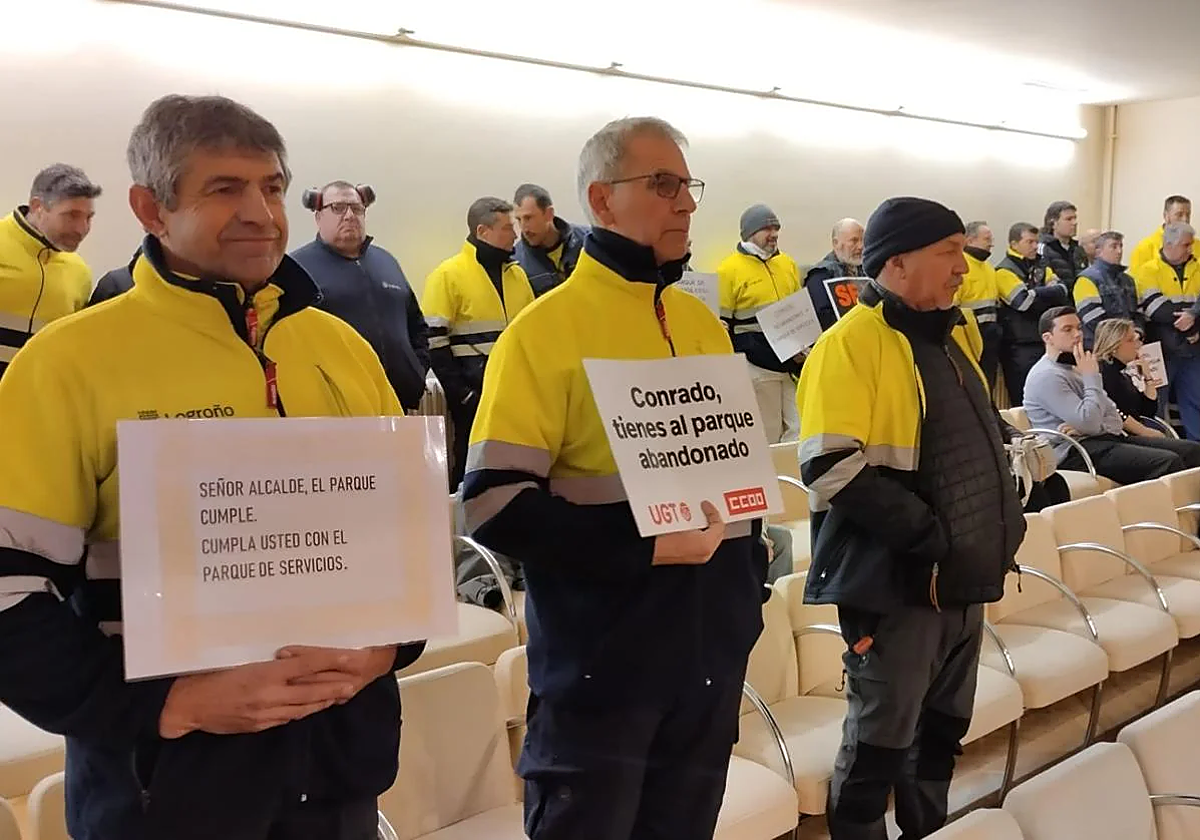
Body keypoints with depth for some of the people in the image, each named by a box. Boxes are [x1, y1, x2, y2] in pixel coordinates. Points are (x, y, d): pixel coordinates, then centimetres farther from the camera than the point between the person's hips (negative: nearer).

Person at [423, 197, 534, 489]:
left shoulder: (517, 274, 13)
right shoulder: (448, 275, -7)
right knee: (471, 466, 2)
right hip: (475, 394, -6)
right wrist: (461, 394, -14)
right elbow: (434, 342, -11)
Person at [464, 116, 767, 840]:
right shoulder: (548, 329, -11)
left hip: (712, 649, 7)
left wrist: (749, 582, 12)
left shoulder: (703, 323, 10)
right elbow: (496, 504, -17)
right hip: (601, 658, -6)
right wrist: (641, 548, -22)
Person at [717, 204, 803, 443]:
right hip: (756, 366, -5)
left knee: (800, 430, 2)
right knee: (766, 435, 0)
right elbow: (720, 324, -4)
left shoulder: (788, 265, 15)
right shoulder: (729, 270, -3)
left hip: (793, 363, 5)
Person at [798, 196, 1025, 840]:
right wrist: (931, 535, -23)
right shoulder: (851, 345, -15)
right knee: (882, 736, 3)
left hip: (962, 577, 8)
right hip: (894, 581, -8)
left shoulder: (956, 333, 12)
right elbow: (833, 470, -24)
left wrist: (1004, 517, 10)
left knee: (944, 725, 20)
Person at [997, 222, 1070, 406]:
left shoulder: (1042, 267, 16)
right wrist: (1048, 295, -4)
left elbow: (1062, 293, 2)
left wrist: (1035, 293, -11)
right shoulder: (1005, 271, -6)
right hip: (1020, 347, -7)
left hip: (1046, 341, 7)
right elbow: (1025, 302, -18)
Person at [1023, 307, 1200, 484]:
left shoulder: (1074, 367, 21)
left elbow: (1111, 412, 18)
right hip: (1079, 450, -10)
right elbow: (1089, 424, -20)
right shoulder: (1046, 376, -10)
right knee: (1169, 462, -27)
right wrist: (1092, 377, -10)